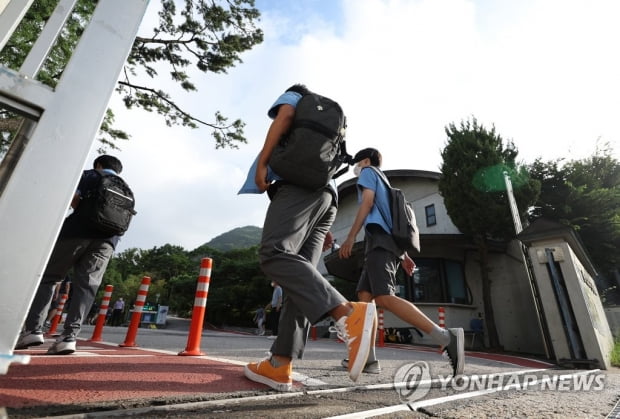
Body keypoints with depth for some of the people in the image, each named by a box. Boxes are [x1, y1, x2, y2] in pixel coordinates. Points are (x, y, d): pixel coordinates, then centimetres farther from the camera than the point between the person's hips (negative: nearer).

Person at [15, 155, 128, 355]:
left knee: (47, 276, 9)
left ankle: (33, 329, 0)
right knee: (86, 285, -2)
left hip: (78, 231, -2)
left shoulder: (89, 175, 15)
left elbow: (73, 200, -1)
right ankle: (69, 336, -11)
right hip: (107, 238, 3)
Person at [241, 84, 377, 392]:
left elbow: (284, 115, -2)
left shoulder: (292, 96, 24)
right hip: (327, 195, 8)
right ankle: (280, 366, -10)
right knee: (299, 270, -5)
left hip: (299, 184, -7)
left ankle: (348, 314, -40)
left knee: (273, 255, -24)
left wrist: (262, 164, -5)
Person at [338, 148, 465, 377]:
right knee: (364, 295, 5)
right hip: (387, 241, 9)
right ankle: (367, 358, 1)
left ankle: (446, 337, -29)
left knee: (384, 298, -22)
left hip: (378, 239, -9)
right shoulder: (383, 183, 35)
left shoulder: (368, 172, 12)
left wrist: (350, 237, -11)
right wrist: (403, 255, 22)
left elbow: (367, 202, -7)